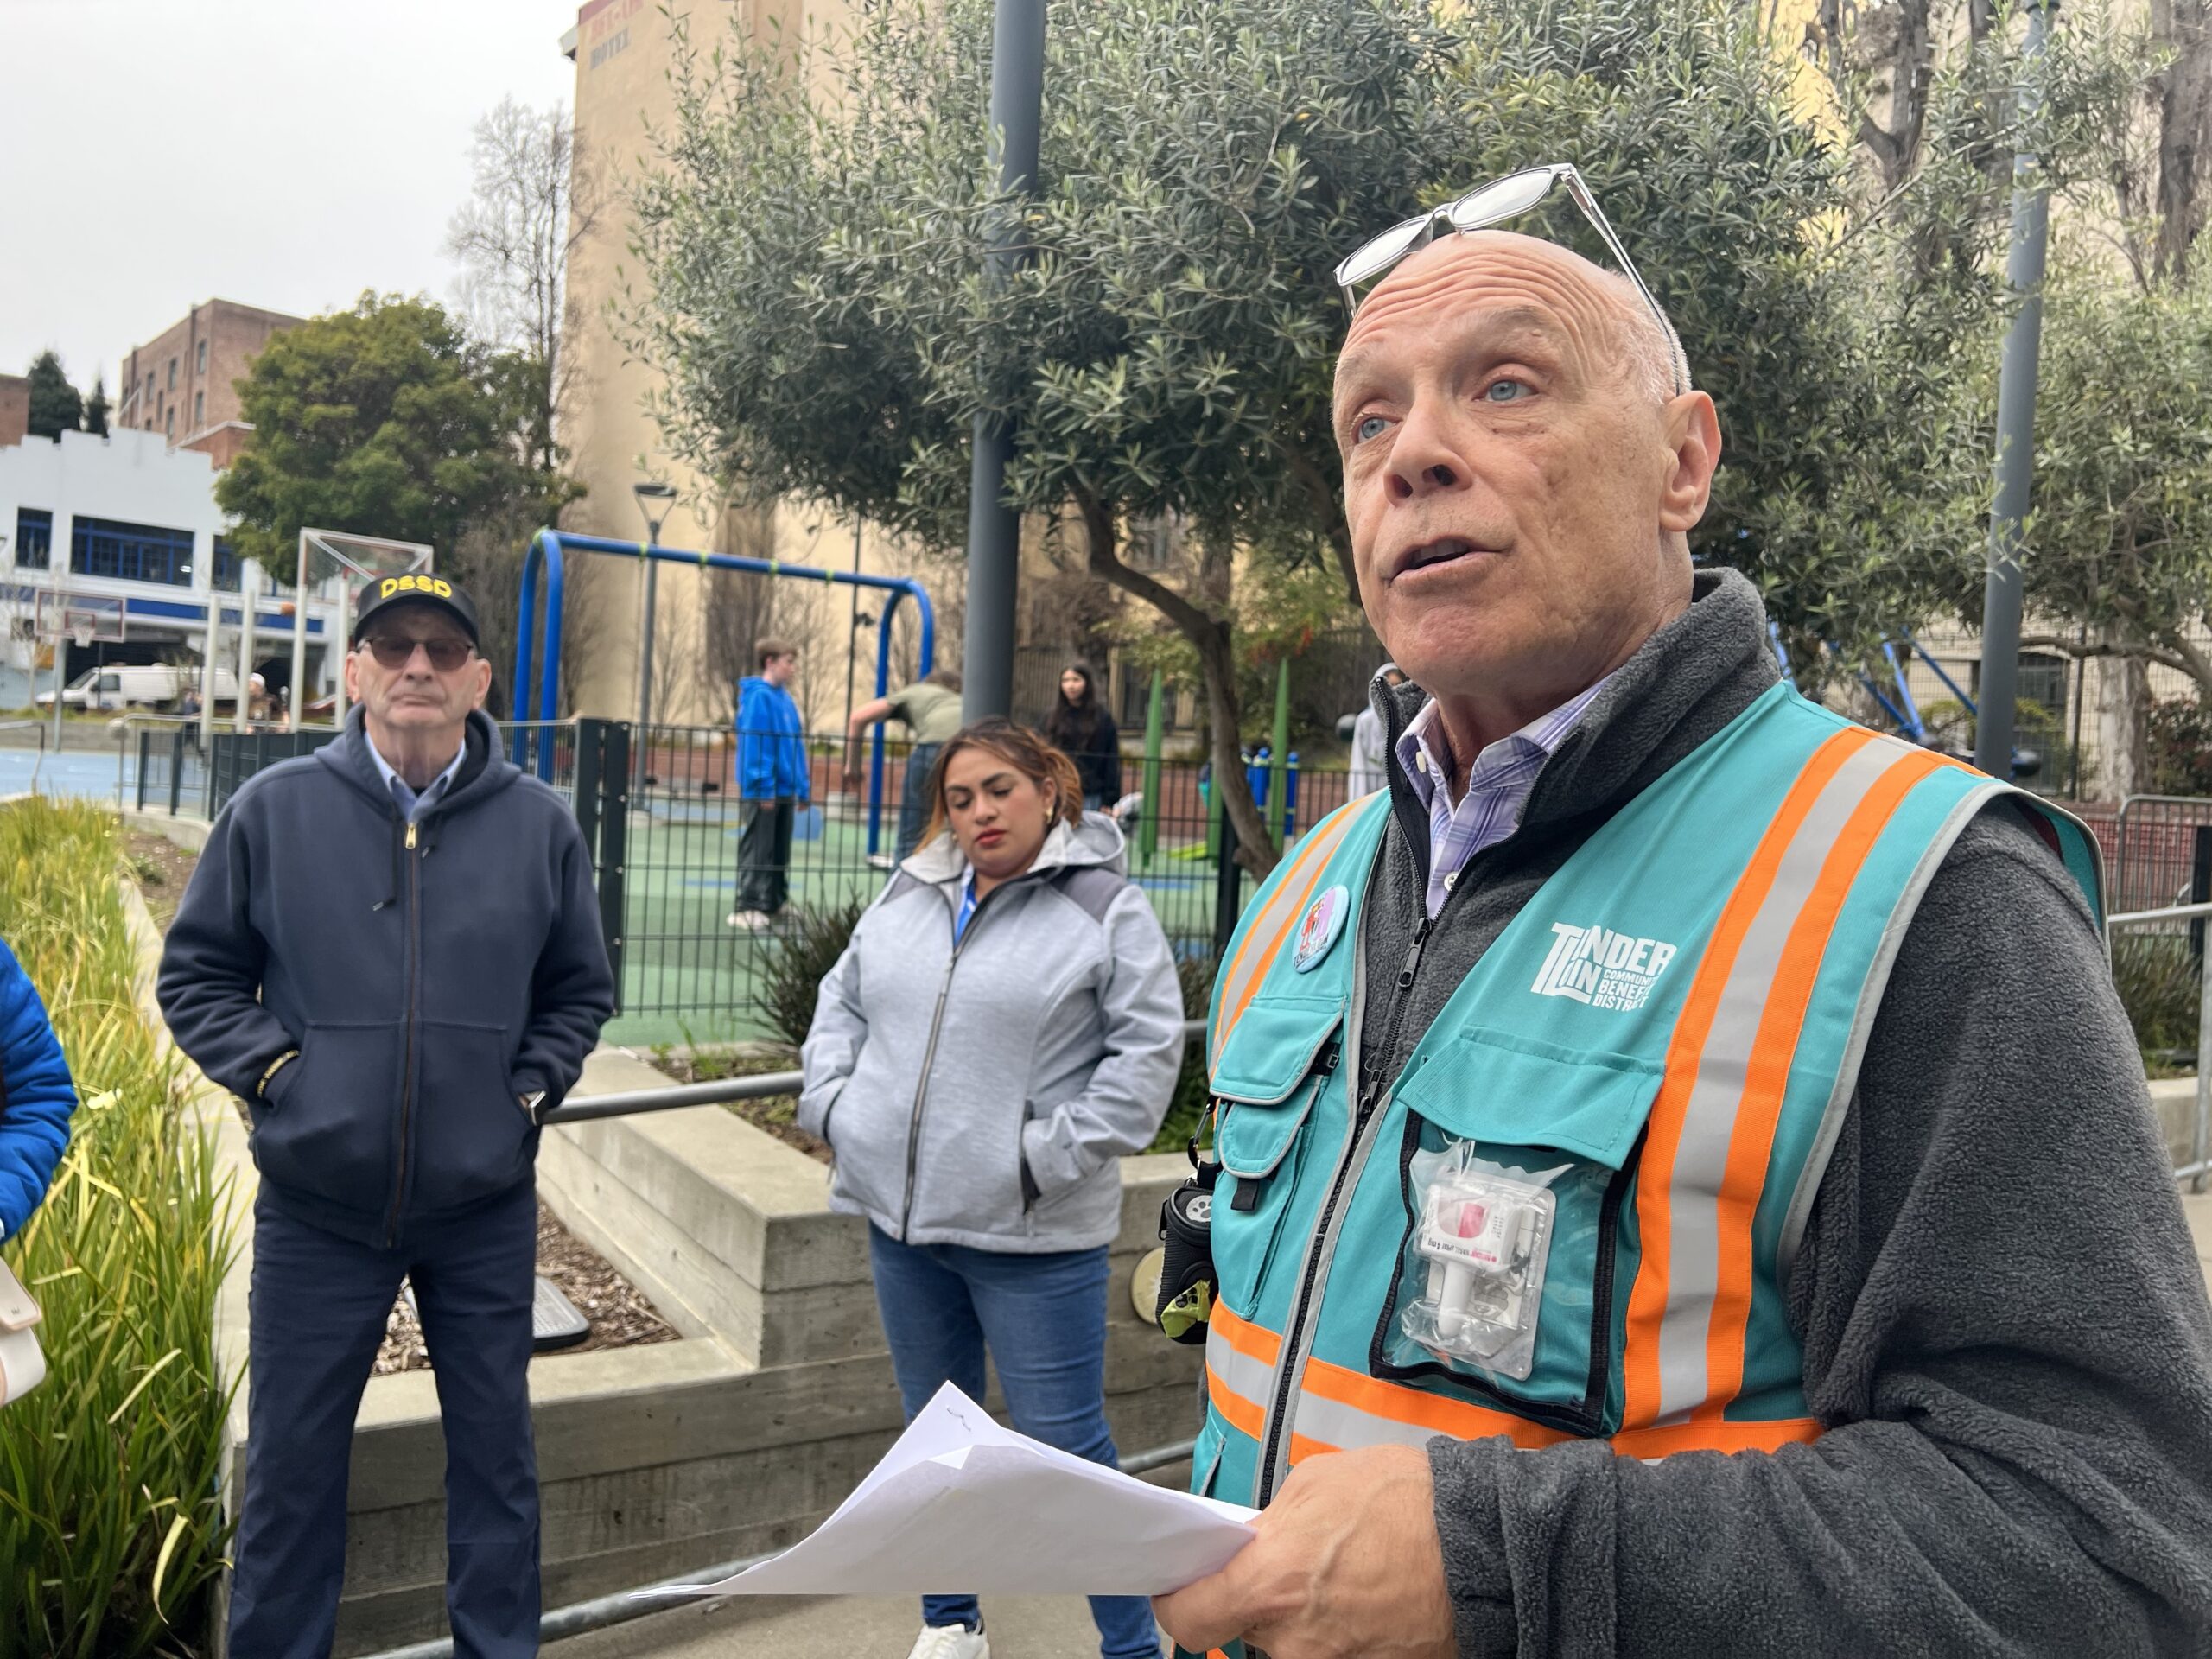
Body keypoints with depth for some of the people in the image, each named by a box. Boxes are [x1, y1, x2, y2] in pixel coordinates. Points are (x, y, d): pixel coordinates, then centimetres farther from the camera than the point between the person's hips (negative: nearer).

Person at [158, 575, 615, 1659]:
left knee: (495, 1449, 13)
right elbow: (195, 974, 7)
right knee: (292, 1461, 12)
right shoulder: (272, 810, -3)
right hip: (315, 1206, 0)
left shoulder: (539, 823, 0)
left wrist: (530, 1087, -3)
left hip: (486, 1207, 1)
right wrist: (271, 1066, -7)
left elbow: (581, 990, 10)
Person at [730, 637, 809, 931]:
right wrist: (765, 786, -20)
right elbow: (754, 744, -18)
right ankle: (747, 908, 0)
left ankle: (775, 904, 22)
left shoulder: (785, 698, 13)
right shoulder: (758, 696, -12)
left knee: (780, 852, 13)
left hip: (785, 789, 8)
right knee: (757, 851, -4)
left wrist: (803, 788, 12)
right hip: (763, 790, -8)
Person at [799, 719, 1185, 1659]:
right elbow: (843, 1001, 19)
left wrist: (1052, 1154, -17)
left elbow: (1147, 1052, -12)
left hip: (1032, 1236, -6)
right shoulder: (909, 895, 8)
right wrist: (831, 1102, 5)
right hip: (900, 1219, 6)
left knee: (1066, 1446, 1)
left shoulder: (1106, 908, -9)